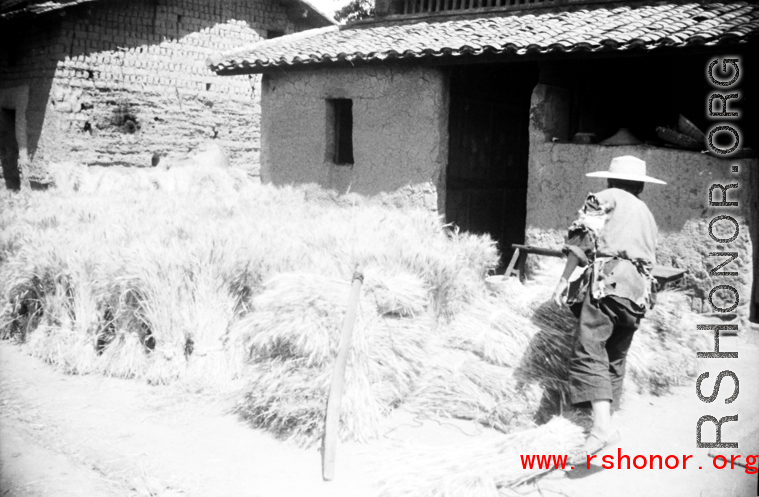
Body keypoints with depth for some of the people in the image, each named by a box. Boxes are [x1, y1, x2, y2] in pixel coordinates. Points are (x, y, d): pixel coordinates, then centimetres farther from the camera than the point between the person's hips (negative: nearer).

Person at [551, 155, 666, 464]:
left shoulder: (608, 197, 12)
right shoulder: (648, 216, 33)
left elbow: (583, 238, -2)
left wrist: (564, 279, -2)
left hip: (609, 280, -7)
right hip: (639, 291, 7)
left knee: (589, 352, -17)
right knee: (615, 358, 17)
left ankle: (602, 427, -33)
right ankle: (607, 410, 20)